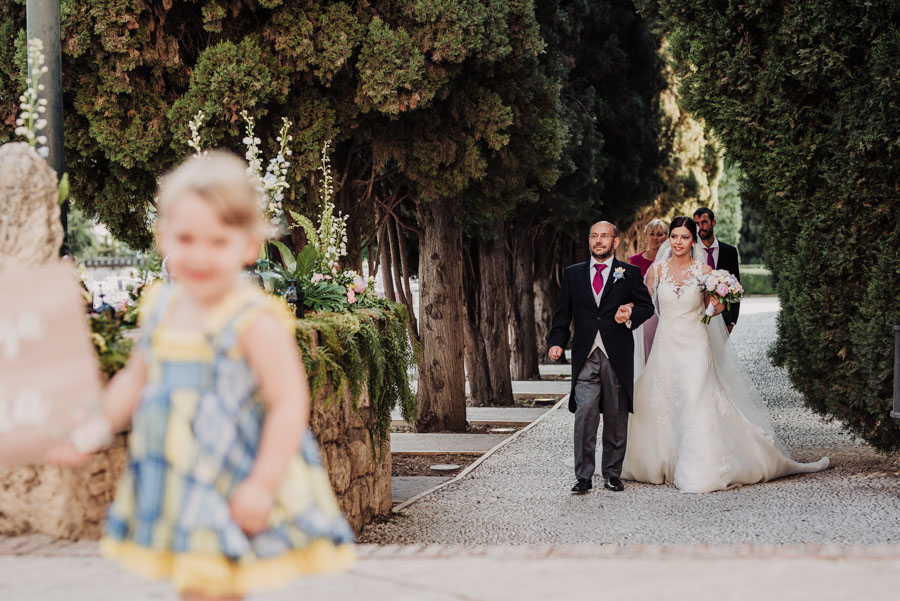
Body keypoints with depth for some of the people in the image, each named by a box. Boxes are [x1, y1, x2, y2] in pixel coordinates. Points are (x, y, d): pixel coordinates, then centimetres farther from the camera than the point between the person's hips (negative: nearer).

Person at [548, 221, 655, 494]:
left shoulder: (630, 274, 8)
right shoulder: (573, 274, 13)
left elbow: (647, 305, 8)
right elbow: (562, 313, 12)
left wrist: (631, 314, -13)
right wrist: (557, 342, -2)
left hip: (618, 356, 0)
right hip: (585, 356, 0)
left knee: (616, 418, 5)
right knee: (585, 414, -11)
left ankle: (612, 474, 16)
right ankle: (583, 476, -7)